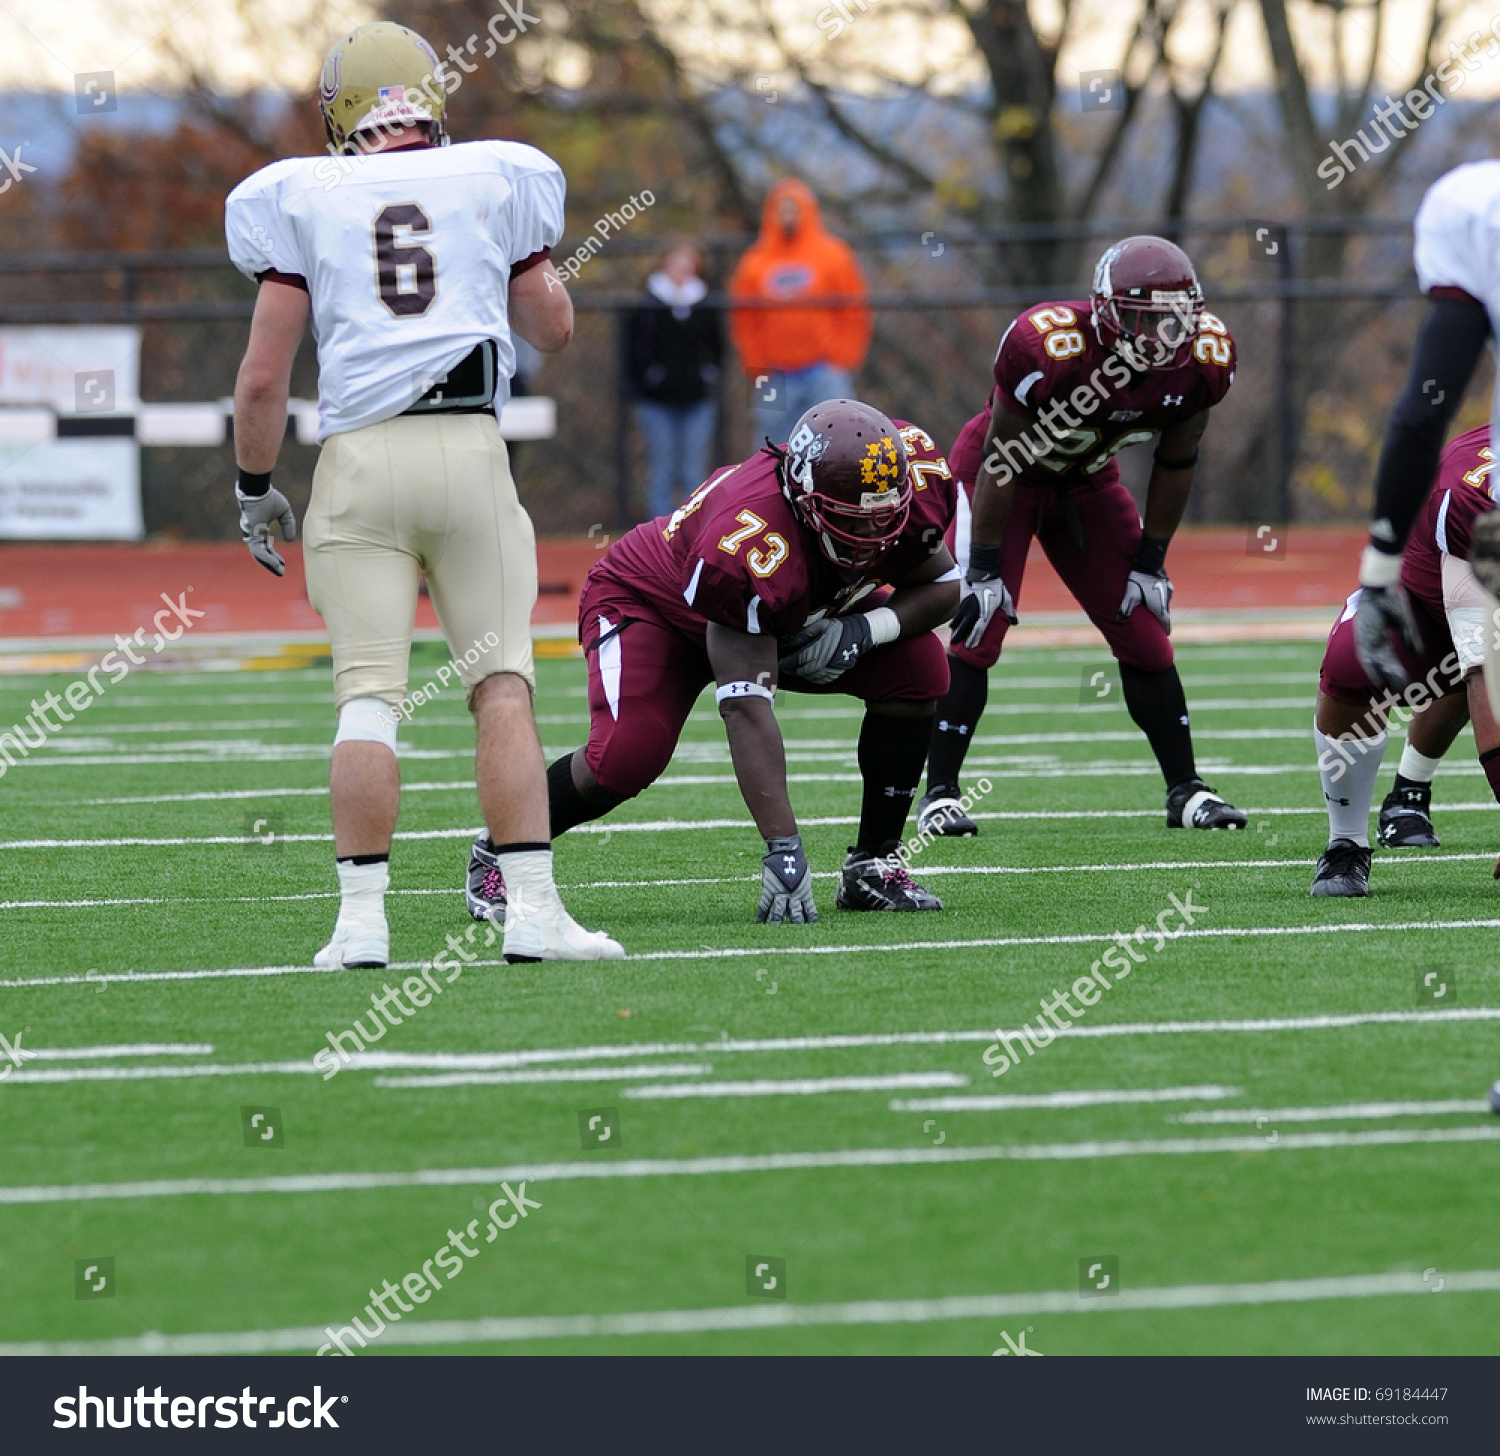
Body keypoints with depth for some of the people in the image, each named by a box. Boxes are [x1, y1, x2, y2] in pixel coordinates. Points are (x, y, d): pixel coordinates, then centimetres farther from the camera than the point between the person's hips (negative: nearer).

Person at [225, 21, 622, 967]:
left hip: (359, 458, 0)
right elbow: (555, 328, 17)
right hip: (470, 447, 0)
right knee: (502, 686, 2)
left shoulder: (304, 204, 5)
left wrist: (255, 489, 15)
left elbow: (264, 377, 2)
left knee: (368, 696, 0)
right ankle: (533, 908, -4)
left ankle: (363, 917, -6)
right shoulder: (492, 184, 7)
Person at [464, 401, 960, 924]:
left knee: (917, 666, -15)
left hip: (796, 617, 6)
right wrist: (783, 848, -48)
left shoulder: (914, 484, -27)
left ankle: (873, 865, -2)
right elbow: (746, 708, -44)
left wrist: (862, 630, -29)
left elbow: (941, 586, -8)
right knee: (627, 757, -29)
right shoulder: (750, 543, -44)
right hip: (651, 602, -6)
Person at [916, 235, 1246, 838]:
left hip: (1086, 481, 5)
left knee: (1145, 636, 0)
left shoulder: (1201, 361, -21)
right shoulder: (1049, 348, -37)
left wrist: (1150, 561, 0)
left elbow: (1175, 464, -3)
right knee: (979, 631, -14)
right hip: (1002, 474, -5)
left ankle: (1185, 790, 11)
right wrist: (985, 569, -21)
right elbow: (1001, 464, -26)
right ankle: (940, 794, -5)